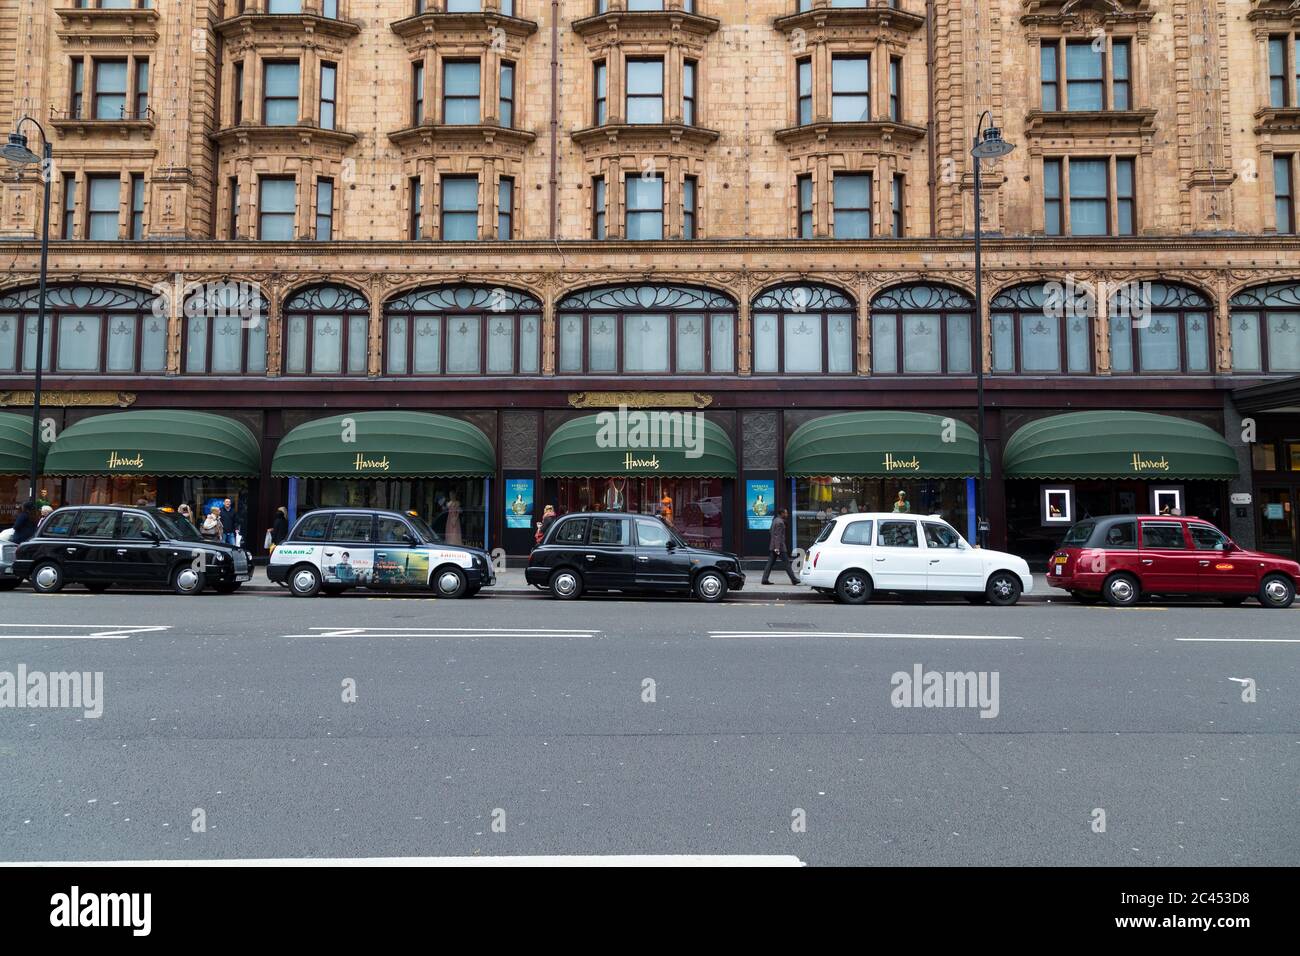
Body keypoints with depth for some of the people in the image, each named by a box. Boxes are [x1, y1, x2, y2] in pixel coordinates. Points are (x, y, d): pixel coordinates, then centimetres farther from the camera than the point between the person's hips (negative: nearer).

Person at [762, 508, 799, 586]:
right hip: (779, 546, -9)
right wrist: (777, 548, -25)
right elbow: (778, 536, -22)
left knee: (770, 563, 6)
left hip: (773, 546, 9)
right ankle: (793, 579, 4)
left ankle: (765, 579, 2)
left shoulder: (775, 520, 16)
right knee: (786, 563, -2)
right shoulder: (780, 522, -15)